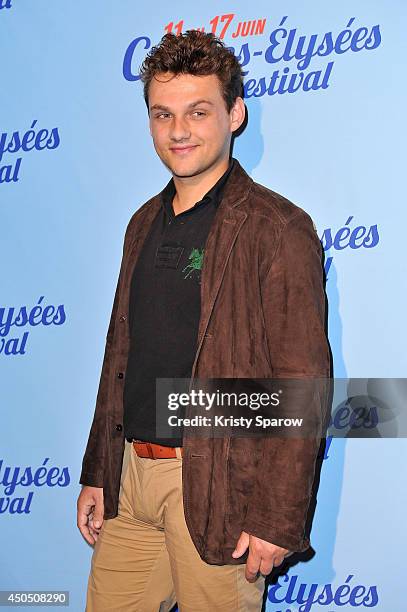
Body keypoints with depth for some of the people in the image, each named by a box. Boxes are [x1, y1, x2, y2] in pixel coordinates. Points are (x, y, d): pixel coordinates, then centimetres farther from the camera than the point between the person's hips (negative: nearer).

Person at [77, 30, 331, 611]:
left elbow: (304, 384, -14)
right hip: (131, 479, 7)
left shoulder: (278, 228, -10)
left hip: (217, 491, -6)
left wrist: (278, 518, -16)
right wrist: (96, 474, 16)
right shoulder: (144, 224, 12)